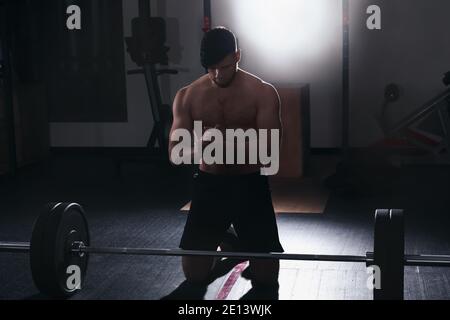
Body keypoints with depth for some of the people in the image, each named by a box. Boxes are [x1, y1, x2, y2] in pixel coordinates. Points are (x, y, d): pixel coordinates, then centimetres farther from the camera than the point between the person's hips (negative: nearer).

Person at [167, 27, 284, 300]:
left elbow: (268, 148, -19)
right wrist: (200, 144, -29)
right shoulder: (188, 96, -3)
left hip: (250, 184, -2)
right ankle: (227, 242, 39)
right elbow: (174, 153, -7)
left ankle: (251, 248, 35)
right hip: (209, 184, 2)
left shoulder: (263, 92, -9)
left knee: (265, 277, -3)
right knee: (194, 274, 5)